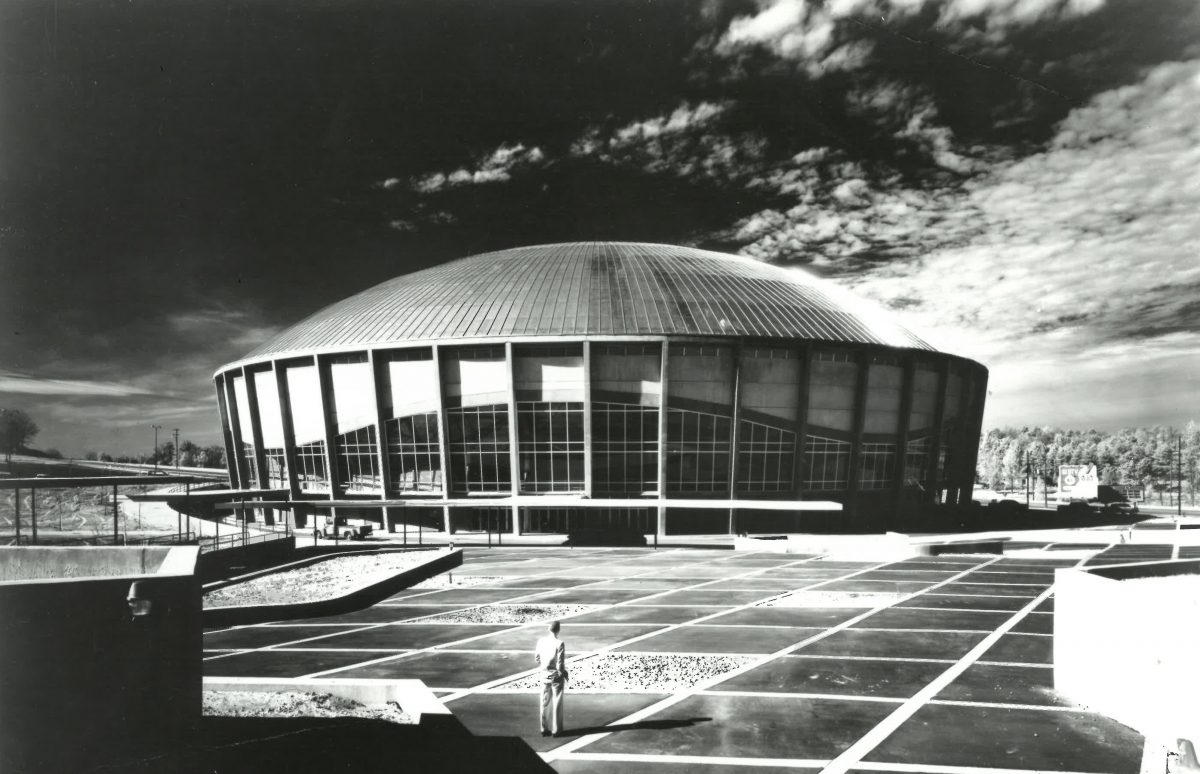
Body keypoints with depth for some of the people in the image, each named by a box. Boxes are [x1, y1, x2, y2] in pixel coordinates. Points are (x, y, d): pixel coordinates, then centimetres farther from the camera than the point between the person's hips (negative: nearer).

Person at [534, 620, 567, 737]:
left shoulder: (541, 641, -5)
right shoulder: (560, 644, -20)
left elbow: (536, 656, 5)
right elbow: (560, 663, -19)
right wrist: (562, 674, -3)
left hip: (545, 675, 4)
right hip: (556, 676, -4)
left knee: (544, 702, 14)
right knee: (557, 703, 9)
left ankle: (544, 729, 20)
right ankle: (556, 729, 15)